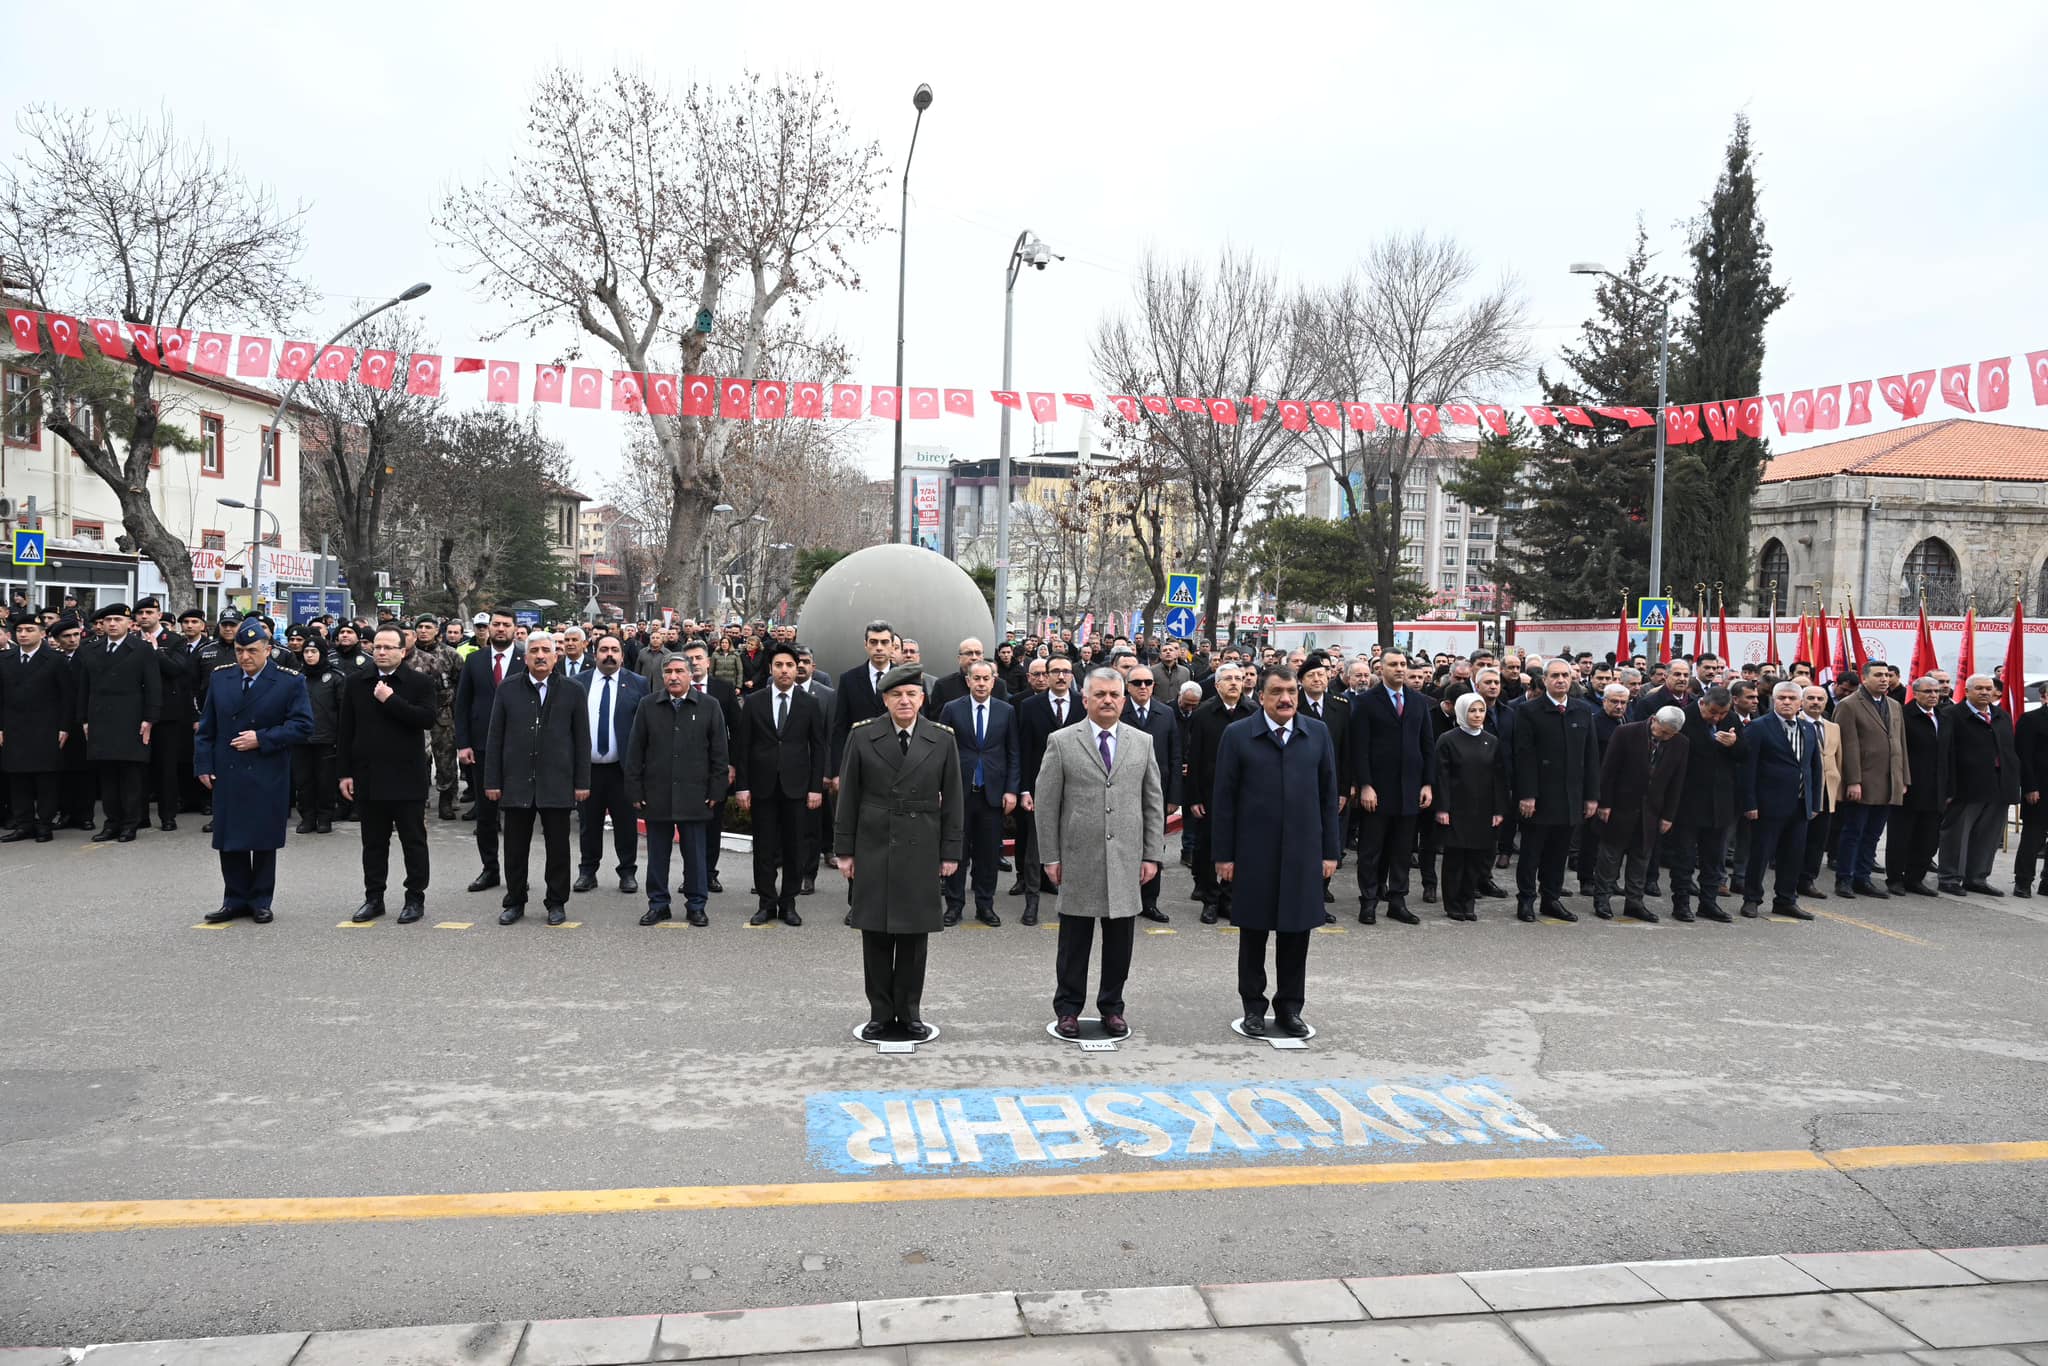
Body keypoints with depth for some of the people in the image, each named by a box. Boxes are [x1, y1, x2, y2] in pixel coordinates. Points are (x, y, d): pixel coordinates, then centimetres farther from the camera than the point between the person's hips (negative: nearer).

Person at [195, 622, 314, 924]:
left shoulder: (290, 681, -5)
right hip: (227, 774, 3)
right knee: (229, 841, 6)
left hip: (268, 776, -3)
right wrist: (204, 765, 4)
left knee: (264, 842, 4)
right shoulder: (220, 677, 6)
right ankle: (236, 900, 18)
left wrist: (262, 739, -16)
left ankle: (260, 901, 16)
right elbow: (206, 726, 11)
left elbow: (302, 726, -9)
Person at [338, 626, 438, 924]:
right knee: (373, 843, 11)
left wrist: (390, 700, -17)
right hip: (368, 777, 4)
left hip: (407, 778, -3)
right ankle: (373, 898, 21)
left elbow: (427, 718, -18)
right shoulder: (356, 684, 8)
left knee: (414, 841, 4)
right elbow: (346, 732, 8)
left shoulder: (421, 683, -2)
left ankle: (415, 898, 12)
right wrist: (345, 773, 4)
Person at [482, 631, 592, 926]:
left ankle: (556, 902, 17)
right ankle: (515, 902, 20)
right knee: (515, 848, 8)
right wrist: (492, 781, 0)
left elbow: (582, 740, 3)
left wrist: (582, 782, -1)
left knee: (558, 847, 5)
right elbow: (494, 738, 5)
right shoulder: (507, 691, 6)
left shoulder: (572, 692, 3)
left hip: (557, 784, -1)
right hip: (516, 783, 1)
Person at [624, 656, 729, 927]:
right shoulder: (647, 706, 5)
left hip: (694, 794, -1)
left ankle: (696, 905, 16)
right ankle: (658, 904, 20)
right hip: (656, 794, 1)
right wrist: (635, 791, 0)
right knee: (657, 854, 9)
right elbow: (635, 751, 5)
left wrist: (717, 791, -3)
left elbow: (720, 752, 2)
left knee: (695, 854, 5)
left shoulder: (709, 706, 1)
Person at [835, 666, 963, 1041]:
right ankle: (880, 1014, 16)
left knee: (915, 933, 6)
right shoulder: (862, 737, 0)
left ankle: (909, 1013, 18)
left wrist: (950, 851, 1)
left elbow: (952, 799, 4)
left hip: (921, 849, 0)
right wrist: (844, 849, 1)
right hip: (873, 846, 0)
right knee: (875, 933, 5)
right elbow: (848, 796, 3)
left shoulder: (942, 739, 2)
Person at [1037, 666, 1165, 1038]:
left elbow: (1154, 803, 9)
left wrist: (1153, 855, 3)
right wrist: (1051, 857, -3)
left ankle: (1112, 1007, 24)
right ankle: (1067, 1009, 20)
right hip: (1078, 861, -2)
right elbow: (1046, 804, 0)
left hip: (1127, 861, 2)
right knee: (1074, 941, 7)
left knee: (1120, 941, 9)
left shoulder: (1142, 743, 8)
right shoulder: (1061, 742, 0)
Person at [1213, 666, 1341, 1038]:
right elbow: (1224, 798, -2)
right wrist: (1224, 854, -5)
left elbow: (1328, 795, 7)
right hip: (1254, 853, -2)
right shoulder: (1237, 735, -2)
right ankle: (1254, 1006, 21)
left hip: (1303, 852, 2)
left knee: (1296, 932, 8)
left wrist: (1330, 850, 4)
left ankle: (1290, 1007, 22)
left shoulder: (1317, 734, 6)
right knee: (1253, 932, 8)